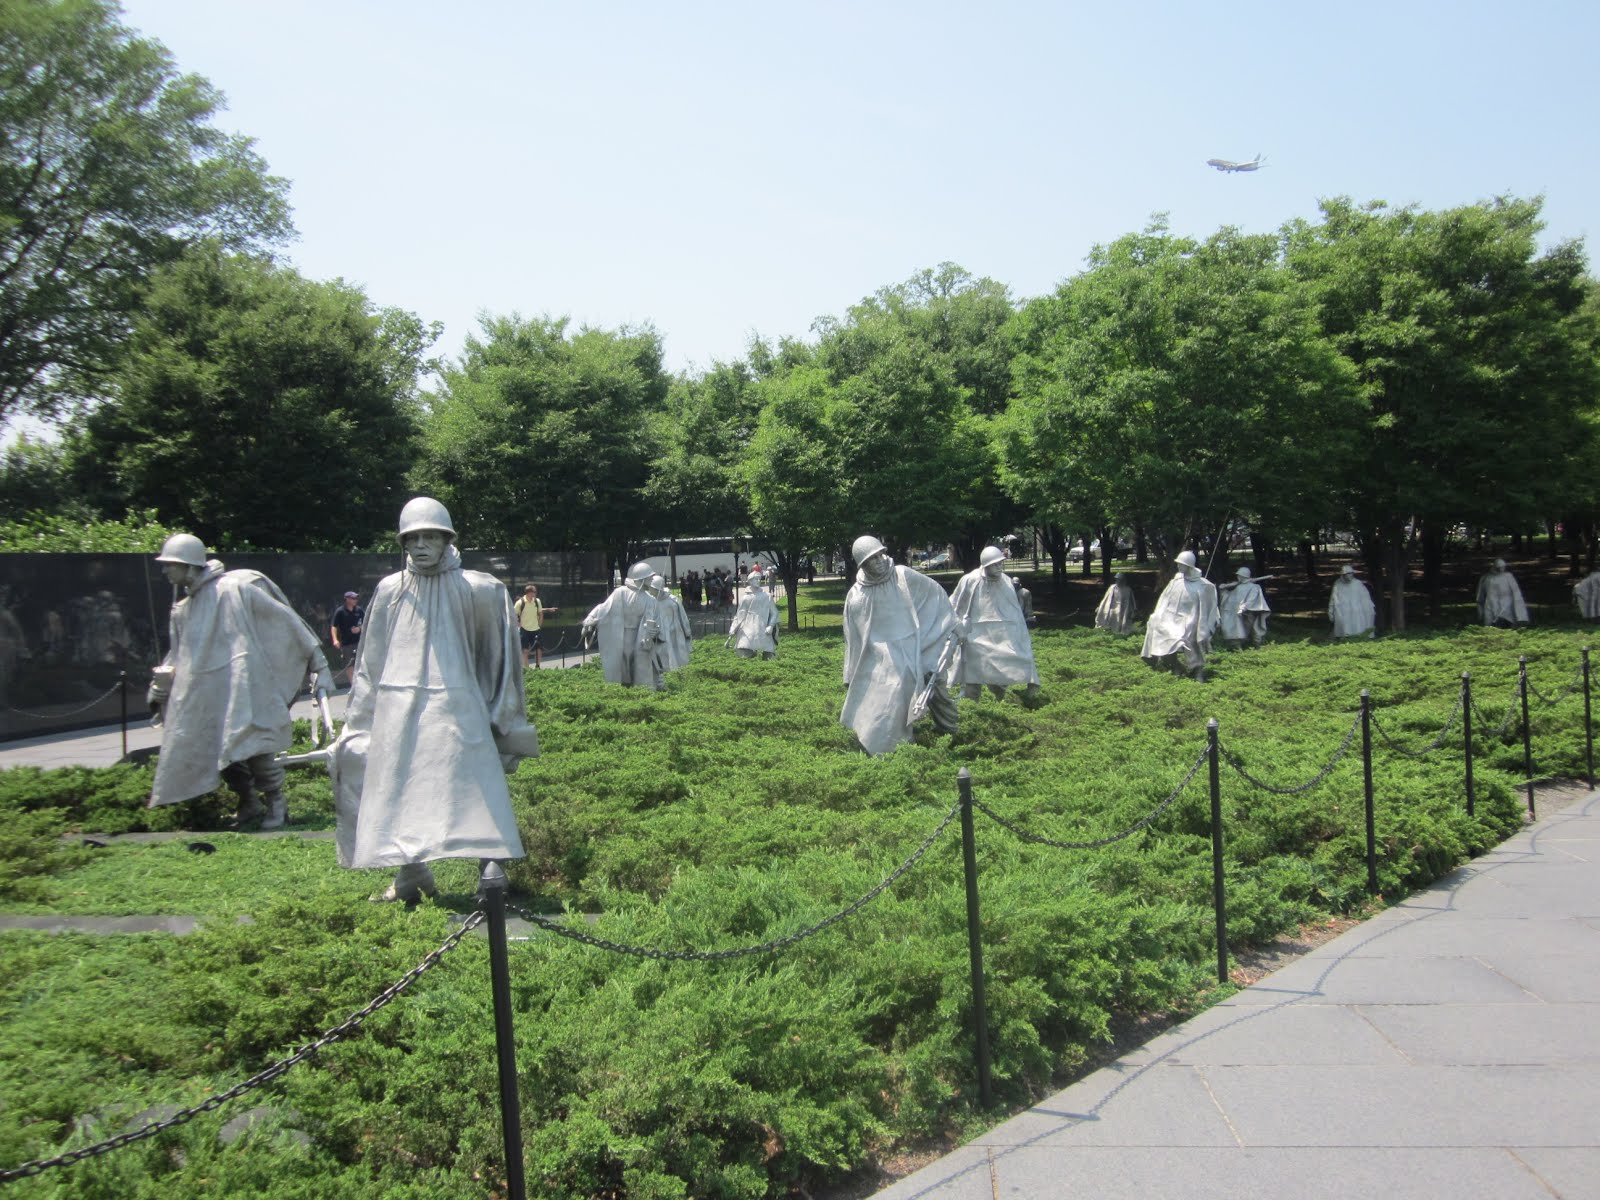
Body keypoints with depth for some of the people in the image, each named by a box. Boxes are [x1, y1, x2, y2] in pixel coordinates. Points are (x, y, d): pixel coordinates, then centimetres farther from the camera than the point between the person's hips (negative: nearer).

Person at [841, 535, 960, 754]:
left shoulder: (904, 577, -5)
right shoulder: (855, 596, -2)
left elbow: (936, 594, 8)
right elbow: (852, 638, 6)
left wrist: (952, 625, 13)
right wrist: (851, 676, 9)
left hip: (914, 653, 0)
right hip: (880, 661, 0)